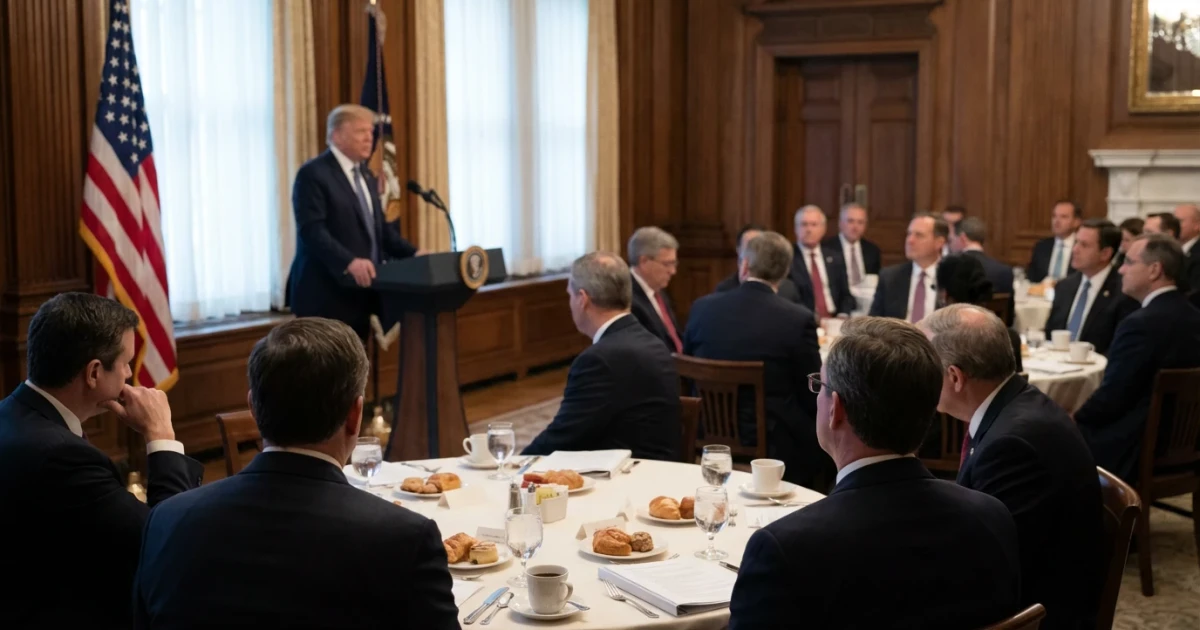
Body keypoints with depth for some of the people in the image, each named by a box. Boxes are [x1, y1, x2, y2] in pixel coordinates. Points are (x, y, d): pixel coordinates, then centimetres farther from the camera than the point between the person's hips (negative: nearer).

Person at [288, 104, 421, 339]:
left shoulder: (366, 175, 18)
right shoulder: (313, 174, -9)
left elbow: (380, 227, 19)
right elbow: (312, 231, -20)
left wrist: (413, 254, 2)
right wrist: (349, 262, -34)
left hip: (360, 292, 8)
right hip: (326, 294, -8)